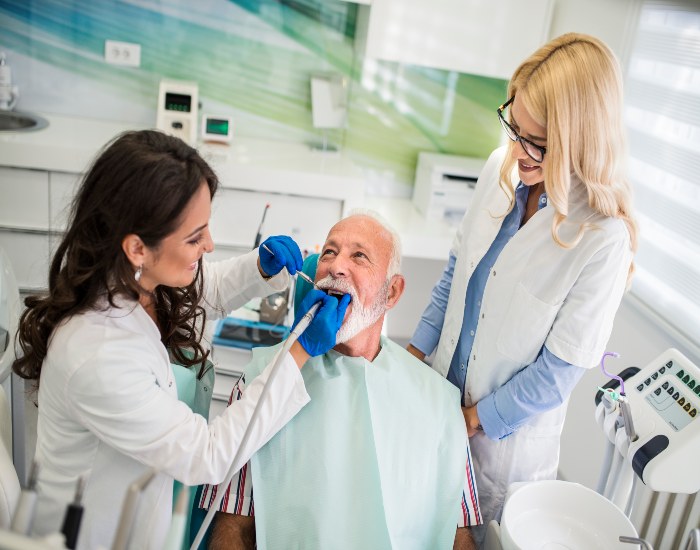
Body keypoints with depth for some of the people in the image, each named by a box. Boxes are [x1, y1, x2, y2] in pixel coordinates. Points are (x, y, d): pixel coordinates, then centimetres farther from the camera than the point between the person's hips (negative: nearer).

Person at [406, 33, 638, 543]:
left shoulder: (604, 238, -27)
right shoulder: (502, 167, -11)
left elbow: (559, 372, -19)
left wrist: (474, 418, -12)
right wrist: (418, 349, 4)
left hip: (511, 425, -4)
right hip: (448, 384, 5)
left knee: (479, 533, 21)